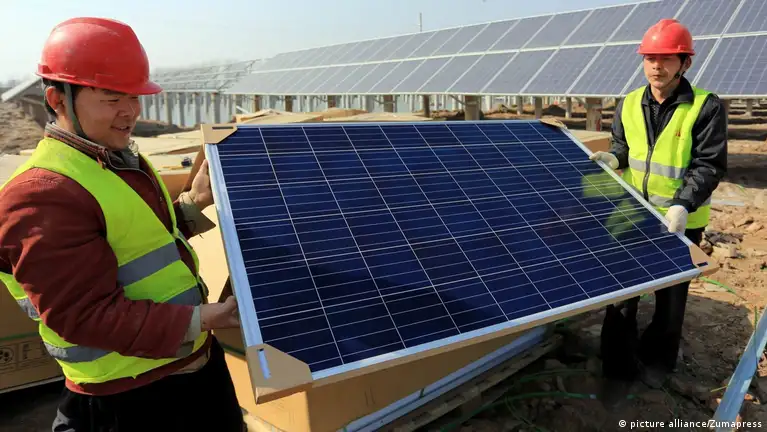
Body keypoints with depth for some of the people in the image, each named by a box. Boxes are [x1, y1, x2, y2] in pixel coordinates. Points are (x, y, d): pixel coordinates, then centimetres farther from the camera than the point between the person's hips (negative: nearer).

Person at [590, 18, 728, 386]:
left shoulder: (707, 107, -12)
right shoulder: (628, 104, 1)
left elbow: (709, 166, -15)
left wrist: (683, 205, -29)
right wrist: (612, 157, -9)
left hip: (680, 221, -3)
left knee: (671, 294, 12)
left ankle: (657, 360, 33)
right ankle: (617, 358, 31)